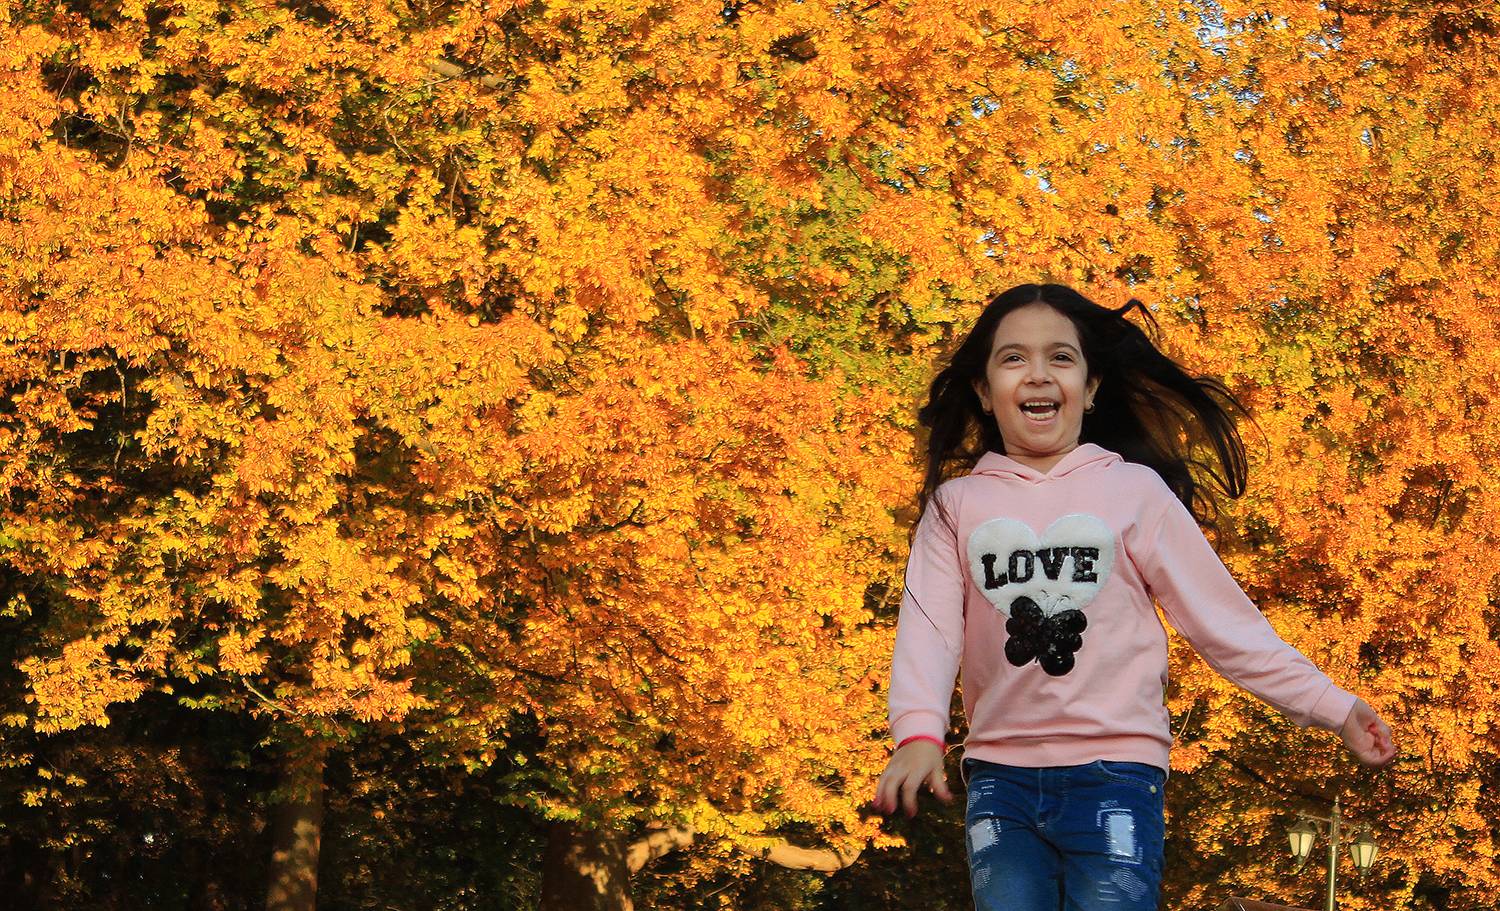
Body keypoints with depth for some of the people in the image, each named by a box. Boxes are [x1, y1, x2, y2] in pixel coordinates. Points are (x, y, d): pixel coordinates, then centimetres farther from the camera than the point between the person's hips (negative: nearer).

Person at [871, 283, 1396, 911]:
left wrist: (1330, 705, -1)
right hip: (1000, 779, 2)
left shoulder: (1135, 491, 4)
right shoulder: (954, 506, 8)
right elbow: (928, 628, -4)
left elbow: (1223, 618, 4)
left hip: (1115, 771, -2)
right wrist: (918, 734, -23)